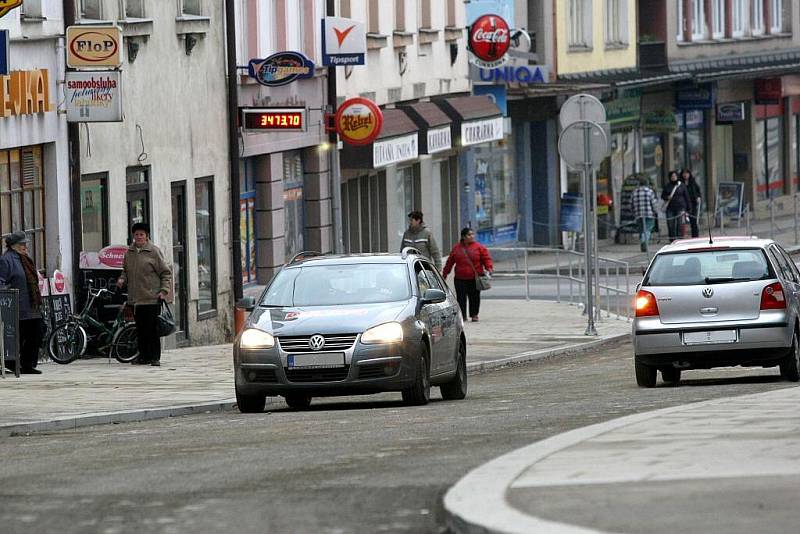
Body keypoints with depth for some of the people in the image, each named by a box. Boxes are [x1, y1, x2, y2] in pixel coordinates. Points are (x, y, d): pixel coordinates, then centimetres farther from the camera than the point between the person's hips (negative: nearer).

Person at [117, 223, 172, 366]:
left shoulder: (154, 251, -3)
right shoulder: (129, 252, 12)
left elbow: (166, 272, -1)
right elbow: (126, 271, 25)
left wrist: (164, 290, -10)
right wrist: (122, 279, 4)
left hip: (152, 298, -5)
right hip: (135, 299, 5)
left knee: (152, 329, -6)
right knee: (140, 329, 6)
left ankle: (155, 357, -1)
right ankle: (143, 356, 13)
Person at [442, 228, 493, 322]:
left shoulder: (479, 247, 2)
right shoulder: (456, 248, 8)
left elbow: (486, 259, -1)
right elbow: (450, 262, 14)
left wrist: (489, 267, -19)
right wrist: (444, 274, 15)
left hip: (475, 278, -1)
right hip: (460, 278, 1)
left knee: (474, 297, 2)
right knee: (461, 297, -1)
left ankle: (474, 315, 12)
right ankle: (462, 315, 6)